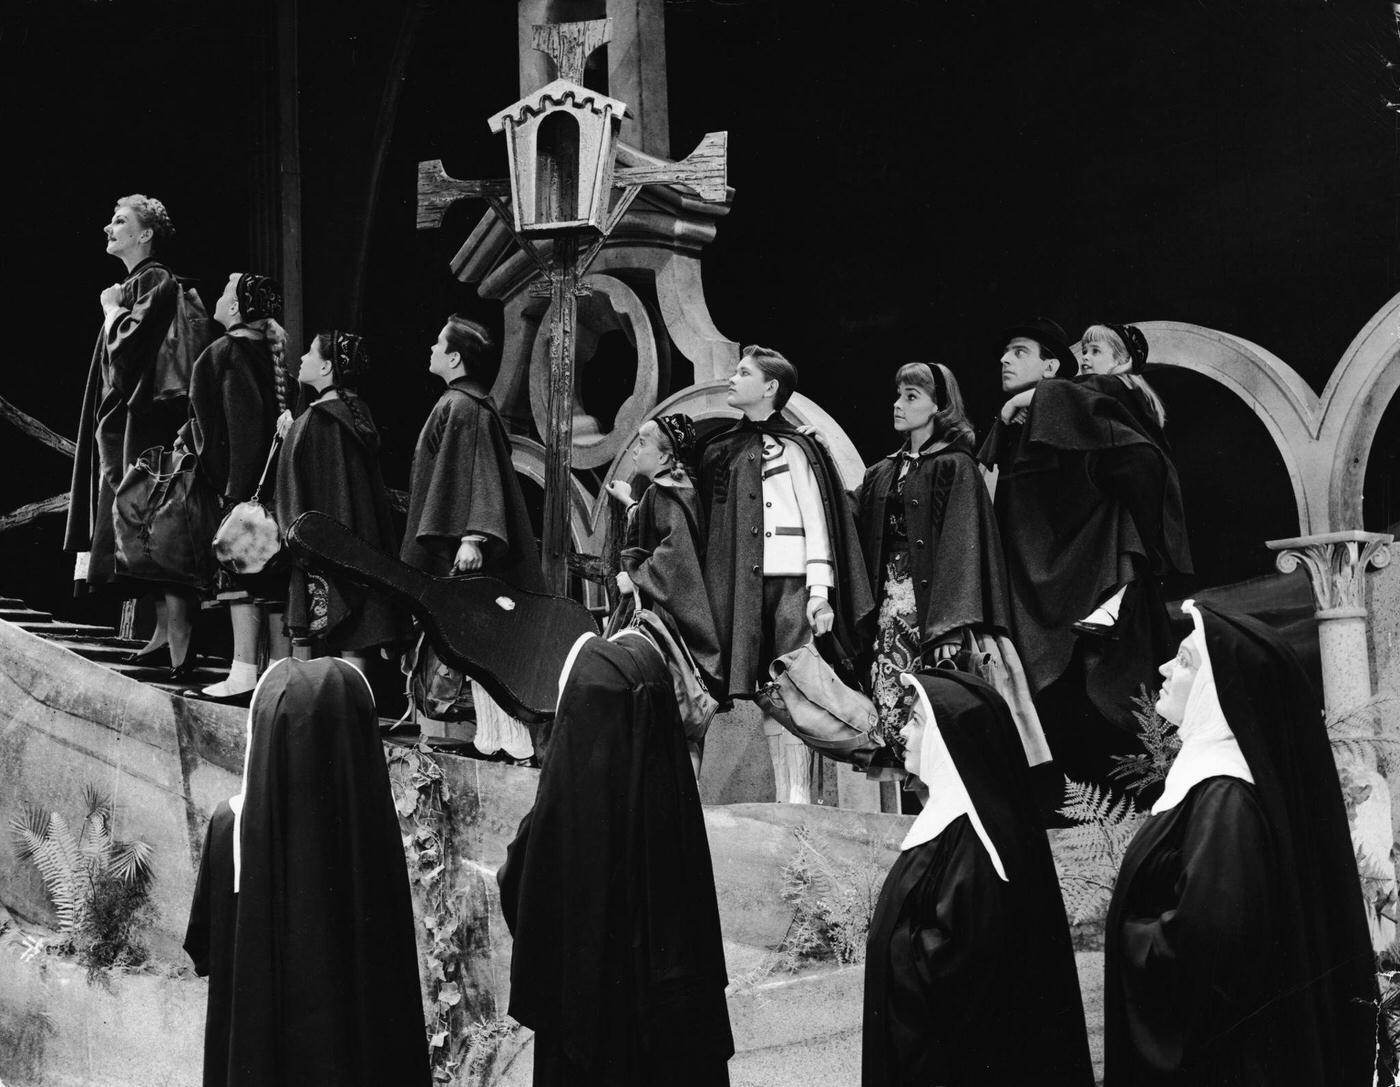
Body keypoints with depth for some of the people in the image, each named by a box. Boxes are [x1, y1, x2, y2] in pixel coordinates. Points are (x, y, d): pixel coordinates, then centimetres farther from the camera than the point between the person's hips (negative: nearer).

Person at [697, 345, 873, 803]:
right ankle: (781, 797, 3)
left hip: (791, 581, -4)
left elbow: (817, 521, -1)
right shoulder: (723, 451, 16)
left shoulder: (795, 449, 3)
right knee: (766, 694, 2)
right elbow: (711, 523, 17)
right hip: (744, 582, 4)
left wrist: (820, 591, -9)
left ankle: (800, 795, -9)